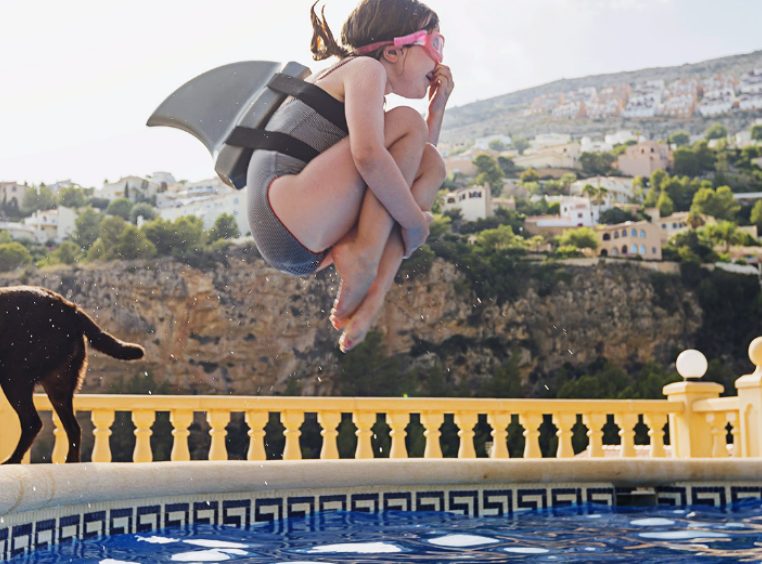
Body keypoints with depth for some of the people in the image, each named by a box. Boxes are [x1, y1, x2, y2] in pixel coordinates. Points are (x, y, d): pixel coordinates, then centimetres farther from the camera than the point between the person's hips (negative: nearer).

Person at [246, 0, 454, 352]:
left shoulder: (368, 93, 26)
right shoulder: (365, 67, -3)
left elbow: (418, 163, 31)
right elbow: (368, 155, -22)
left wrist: (438, 104, 22)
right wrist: (415, 222, -12)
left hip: (311, 241, 10)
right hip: (287, 223, -10)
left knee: (431, 164, 11)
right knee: (407, 123, -10)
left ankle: (377, 288, -9)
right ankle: (363, 258, -19)